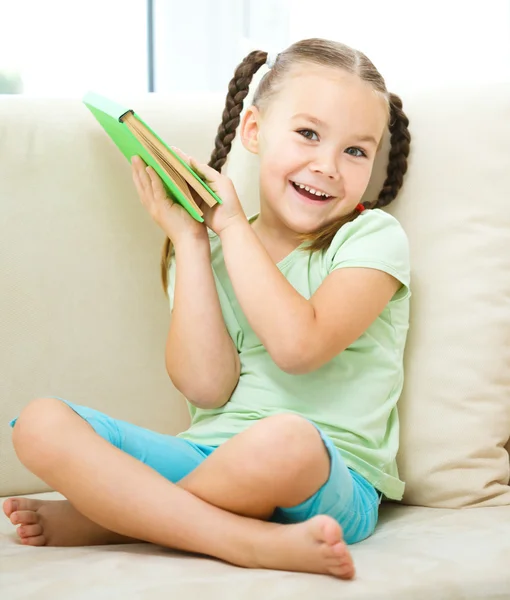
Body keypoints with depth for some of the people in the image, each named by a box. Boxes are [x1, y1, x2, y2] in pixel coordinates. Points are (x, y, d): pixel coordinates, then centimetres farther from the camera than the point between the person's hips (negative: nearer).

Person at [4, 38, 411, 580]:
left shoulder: (372, 237, 1)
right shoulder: (207, 251, 11)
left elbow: (298, 344, -17)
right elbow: (207, 387, -5)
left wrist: (233, 227, -8)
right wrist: (190, 241, -3)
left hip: (332, 487, -4)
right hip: (206, 455, 4)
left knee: (284, 438, -40)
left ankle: (108, 516, -13)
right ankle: (255, 544, -25)